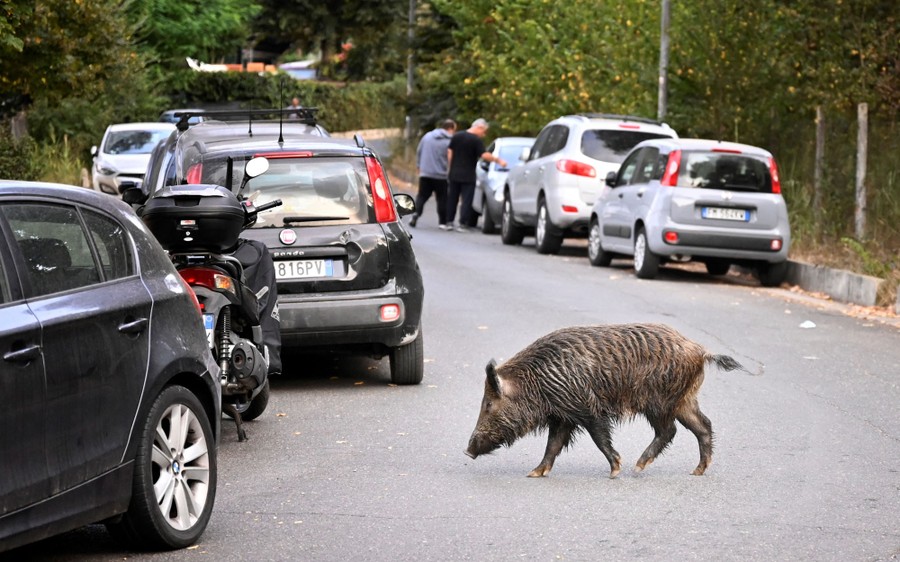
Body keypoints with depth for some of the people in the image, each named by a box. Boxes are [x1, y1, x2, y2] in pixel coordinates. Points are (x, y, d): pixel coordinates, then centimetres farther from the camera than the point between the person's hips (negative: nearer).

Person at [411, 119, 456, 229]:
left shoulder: (427, 136, 6)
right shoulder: (450, 141, -9)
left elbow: (418, 152, 12)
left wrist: (418, 166, 23)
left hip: (425, 173, 3)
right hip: (441, 175, -3)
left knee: (422, 196, 9)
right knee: (442, 199, 7)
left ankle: (416, 214, -12)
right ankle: (443, 222, 9)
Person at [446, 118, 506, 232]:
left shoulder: (457, 136, 8)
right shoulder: (477, 140, -11)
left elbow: (449, 152, 8)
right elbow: (484, 155, -20)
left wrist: (449, 168, 13)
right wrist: (498, 160, -13)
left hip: (454, 174, 5)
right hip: (468, 176, -5)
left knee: (452, 198, 13)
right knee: (466, 201, -1)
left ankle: (448, 221, 15)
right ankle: (462, 224, -7)